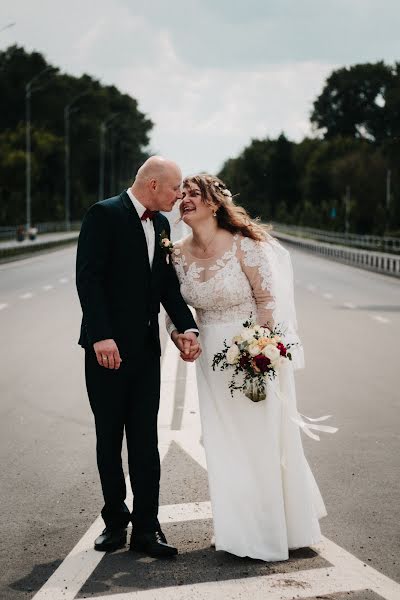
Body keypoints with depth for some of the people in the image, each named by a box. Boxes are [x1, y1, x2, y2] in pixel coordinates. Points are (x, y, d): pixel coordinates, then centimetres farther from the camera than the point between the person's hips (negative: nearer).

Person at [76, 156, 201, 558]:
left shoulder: (161, 223, 11)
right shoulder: (104, 215, -10)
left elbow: (168, 284, 11)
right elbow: (88, 277, -16)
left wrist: (187, 326, -4)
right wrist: (102, 336, -23)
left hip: (146, 349, 6)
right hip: (108, 348, -5)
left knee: (145, 440, 5)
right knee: (109, 439, 8)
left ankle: (146, 528, 10)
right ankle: (115, 521, 21)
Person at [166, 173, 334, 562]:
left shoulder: (242, 245, -15)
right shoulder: (179, 253, -1)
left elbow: (268, 298, -11)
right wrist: (179, 336, -7)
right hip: (212, 355, 5)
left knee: (261, 439, 3)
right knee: (223, 445, 10)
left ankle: (273, 529, 21)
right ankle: (236, 528, 25)